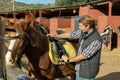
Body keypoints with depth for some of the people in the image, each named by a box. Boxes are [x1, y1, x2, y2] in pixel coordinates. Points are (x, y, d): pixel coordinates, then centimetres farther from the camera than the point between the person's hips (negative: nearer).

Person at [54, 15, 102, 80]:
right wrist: (55, 36, 18)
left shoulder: (96, 40, -27)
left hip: (88, 72, -8)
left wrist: (68, 60, -12)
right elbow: (70, 34, 10)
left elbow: (84, 55, -24)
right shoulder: (83, 31, -3)